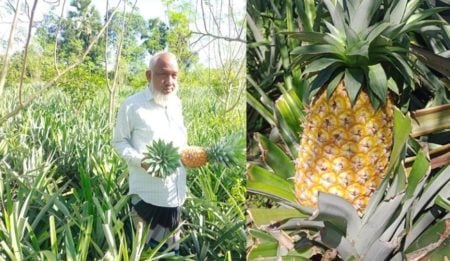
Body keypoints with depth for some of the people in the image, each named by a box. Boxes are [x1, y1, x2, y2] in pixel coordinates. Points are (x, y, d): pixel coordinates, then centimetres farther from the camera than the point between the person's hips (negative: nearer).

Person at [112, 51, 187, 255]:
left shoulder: (176, 104, 10)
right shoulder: (132, 105, -9)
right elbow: (119, 141, -5)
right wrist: (142, 160, -22)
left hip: (175, 193, 6)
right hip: (147, 194, -5)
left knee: (170, 249, 18)